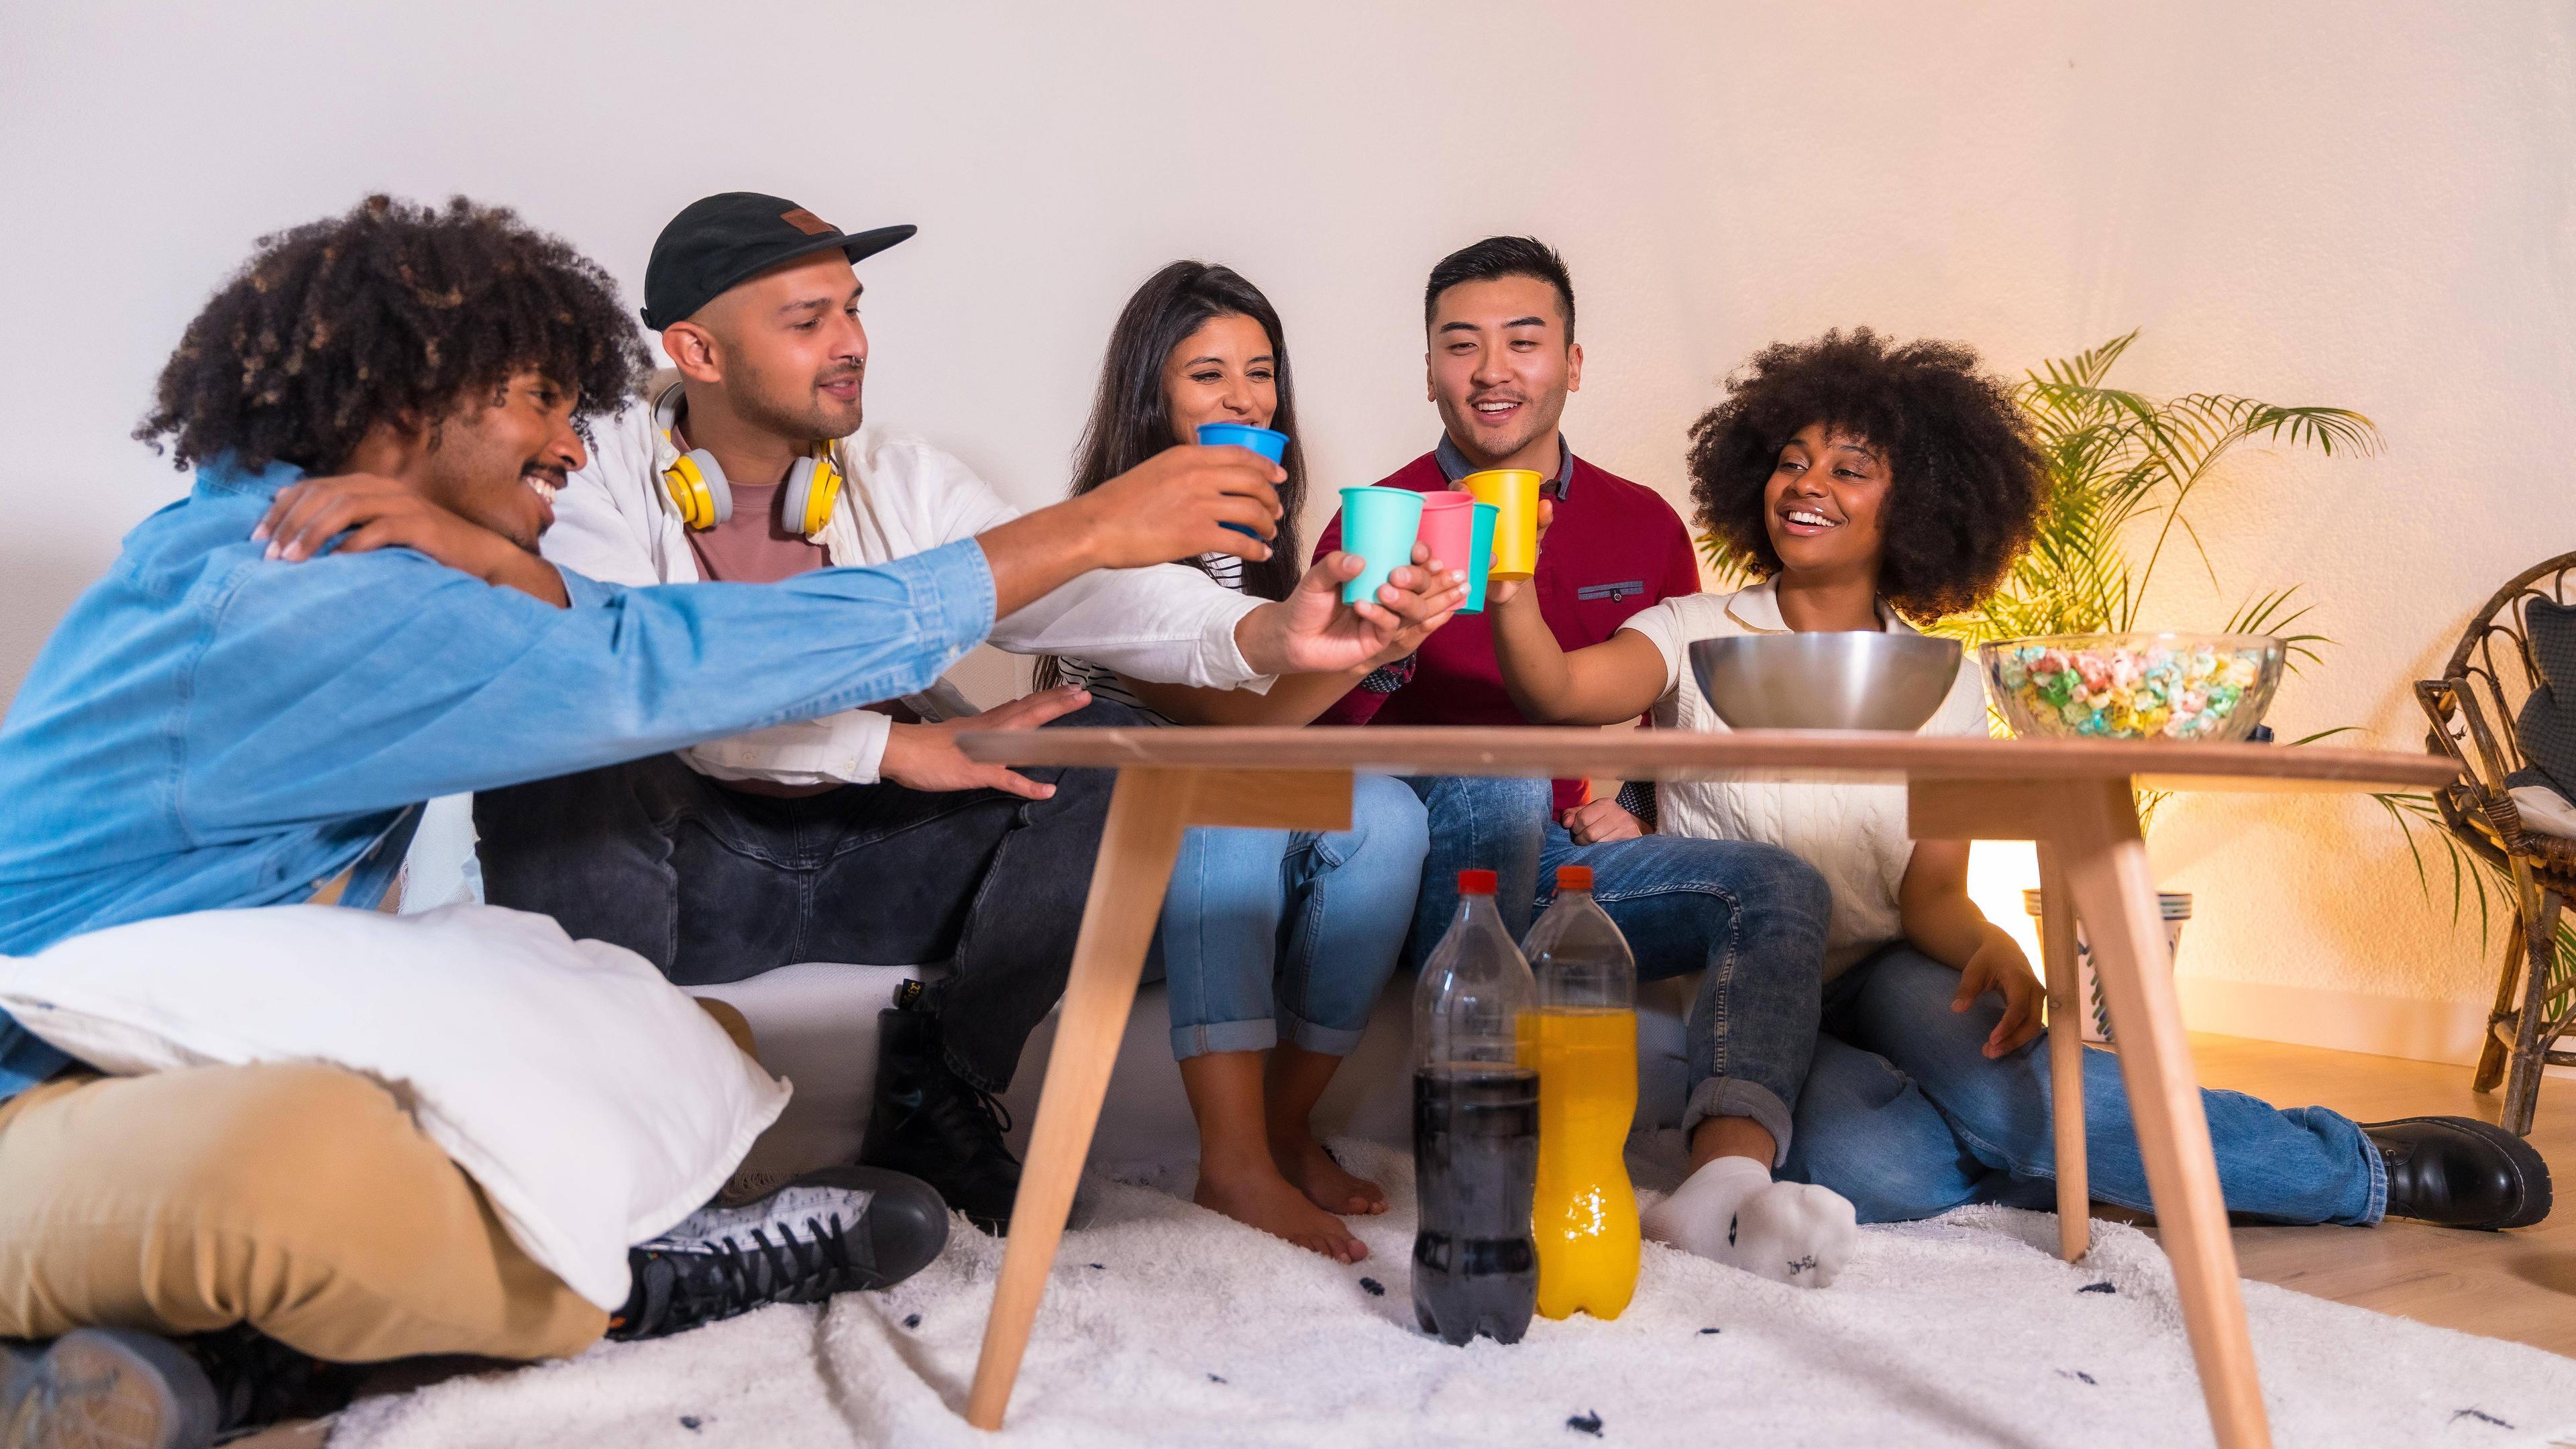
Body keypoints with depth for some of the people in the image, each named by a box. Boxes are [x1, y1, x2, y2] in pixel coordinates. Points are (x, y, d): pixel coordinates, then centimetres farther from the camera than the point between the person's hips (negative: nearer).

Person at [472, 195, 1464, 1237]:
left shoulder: (900, 478, 5)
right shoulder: (601, 480, -6)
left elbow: (1072, 587, -9)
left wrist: (1268, 633, -28)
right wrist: (891, 745, -26)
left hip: (875, 854, 4)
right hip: (695, 861, -3)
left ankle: (942, 1088, -2)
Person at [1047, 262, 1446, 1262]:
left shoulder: (1257, 528, 12)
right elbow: (1225, 720, -24)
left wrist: (1380, 638, -4)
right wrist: (1362, 646, -39)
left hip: (1249, 867, 6)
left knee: (1384, 814, -24)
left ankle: (1286, 1124, -16)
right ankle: (1235, 1162, -41)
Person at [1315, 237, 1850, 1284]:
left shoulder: (1644, 527, 10)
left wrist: (1631, 809, 0)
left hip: (1571, 861, 4)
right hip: (1436, 865, -3)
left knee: (1781, 885, -18)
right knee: (1504, 777, -33)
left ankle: (1731, 1180, -41)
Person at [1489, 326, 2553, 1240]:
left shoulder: (1944, 685, 5)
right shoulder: (1700, 639, -1)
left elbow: (1932, 893, -2)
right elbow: (1559, 691, -21)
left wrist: (1991, 948, -24)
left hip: (1885, 977, 2)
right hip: (1737, 999, -2)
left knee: (1996, 1085, -35)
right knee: (1878, 1169, -34)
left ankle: (2348, 1163, -15)